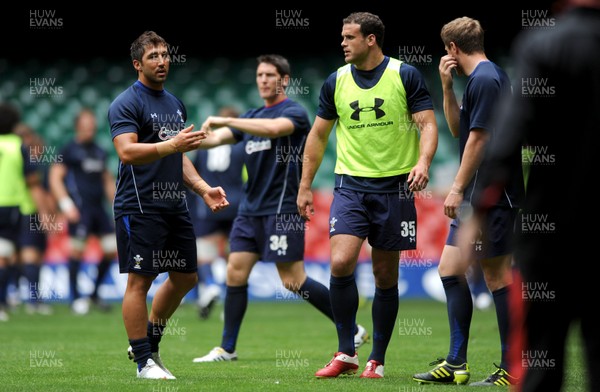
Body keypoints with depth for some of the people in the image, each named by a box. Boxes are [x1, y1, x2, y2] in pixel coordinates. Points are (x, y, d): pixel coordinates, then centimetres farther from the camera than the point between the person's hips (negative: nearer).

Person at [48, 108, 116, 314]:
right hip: (79, 208, -6)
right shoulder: (69, 150, -2)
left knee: (112, 249, 1)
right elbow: (55, 178, -6)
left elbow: (107, 180, 25)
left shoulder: (99, 152, 17)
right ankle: (76, 297, 3)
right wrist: (66, 205, -14)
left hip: (98, 206, 6)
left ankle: (95, 292, 16)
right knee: (77, 249, -8)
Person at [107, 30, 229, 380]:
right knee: (140, 280, -6)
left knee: (185, 278, 11)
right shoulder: (126, 103, -8)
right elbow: (127, 152, -21)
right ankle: (144, 361, -3)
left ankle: (149, 342, 28)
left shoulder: (176, 104, 18)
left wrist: (203, 189, 14)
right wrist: (171, 145, -31)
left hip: (175, 204, 9)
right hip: (139, 205, -8)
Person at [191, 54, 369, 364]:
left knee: (293, 281, -8)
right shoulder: (252, 116, 18)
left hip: (282, 208, -7)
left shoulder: (294, 112, -6)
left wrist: (225, 121, -29)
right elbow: (217, 138, 8)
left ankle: (352, 331, 3)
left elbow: (273, 128, -28)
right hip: (251, 208, 8)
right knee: (235, 272, 0)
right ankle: (227, 349, 5)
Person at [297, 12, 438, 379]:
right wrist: (305, 186, 11)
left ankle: (377, 360, 14)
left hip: (395, 186, -2)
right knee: (340, 263, -16)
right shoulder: (336, 81, 6)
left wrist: (423, 162, -24)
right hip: (351, 185, 2)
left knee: (386, 276, 4)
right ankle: (346, 353, -4)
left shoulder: (406, 75, -3)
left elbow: (428, 124, -6)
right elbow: (318, 134, 14)